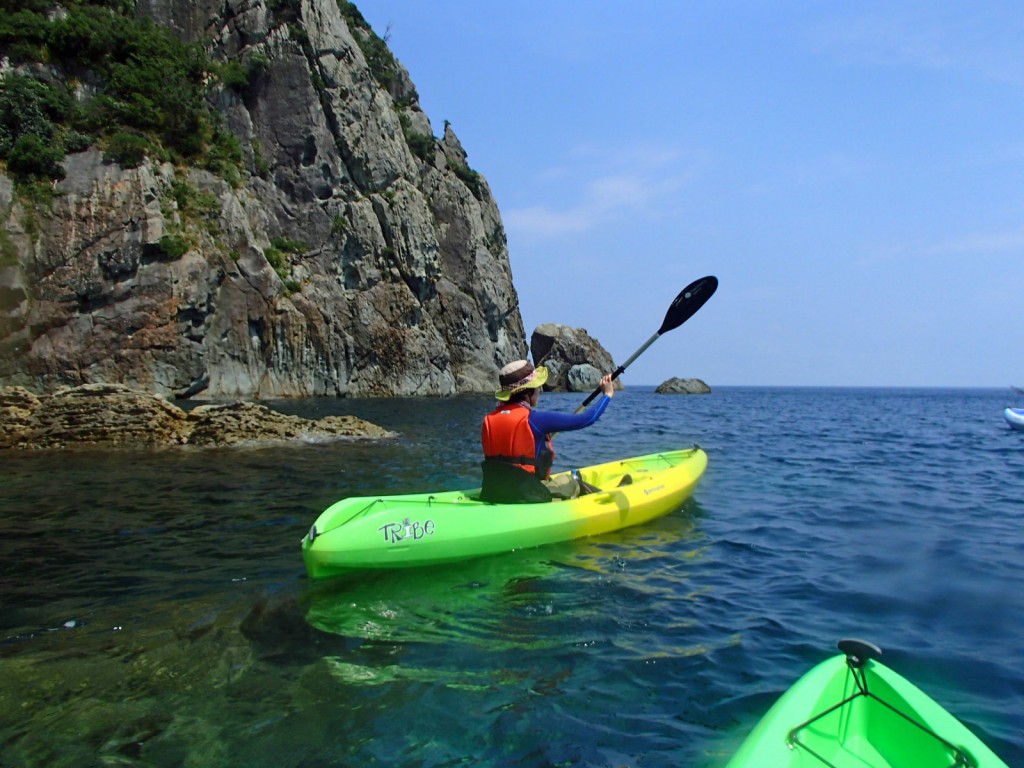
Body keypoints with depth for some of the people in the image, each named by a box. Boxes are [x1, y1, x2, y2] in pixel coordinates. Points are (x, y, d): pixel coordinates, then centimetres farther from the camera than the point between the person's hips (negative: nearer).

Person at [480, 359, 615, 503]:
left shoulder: (488, 420, 2)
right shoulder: (534, 419, -16)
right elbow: (587, 418, -10)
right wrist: (607, 394, 8)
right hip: (526, 498, -6)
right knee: (569, 482, 20)